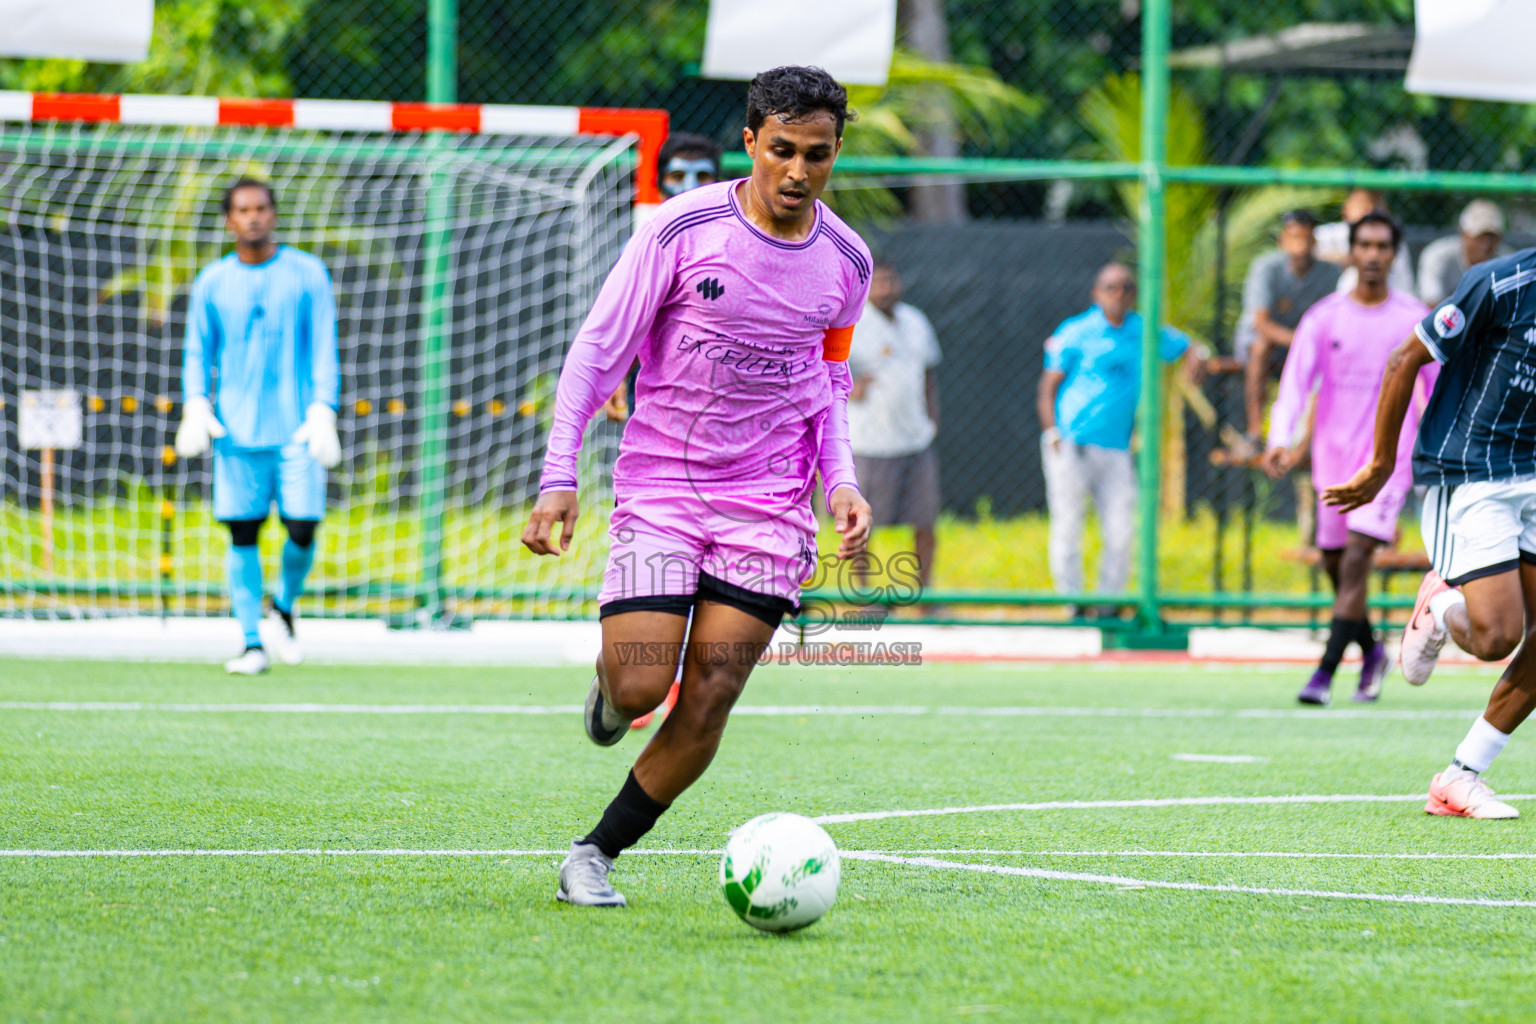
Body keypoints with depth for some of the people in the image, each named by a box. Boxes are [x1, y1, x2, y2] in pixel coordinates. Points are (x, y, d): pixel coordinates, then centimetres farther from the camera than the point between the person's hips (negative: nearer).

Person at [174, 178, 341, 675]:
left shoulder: (307, 274, 5)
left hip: (296, 429, -1)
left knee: (302, 530, -7)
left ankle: (284, 607, 22)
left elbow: (323, 350, 3)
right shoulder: (212, 282, 10)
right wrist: (196, 406, -4)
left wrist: (322, 412, -8)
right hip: (236, 429, 1)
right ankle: (251, 641, 6)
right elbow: (197, 353, 12)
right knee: (242, 534, -1)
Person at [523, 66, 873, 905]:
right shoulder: (684, 228, -10)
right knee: (639, 687, -13)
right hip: (659, 483, -2)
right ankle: (610, 684, 25)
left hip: (769, 506, 2)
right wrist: (560, 477, -11)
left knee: (707, 700, -7)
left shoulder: (845, 262, 2)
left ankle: (598, 853, 8)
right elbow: (597, 348, -5)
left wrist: (841, 482, 2)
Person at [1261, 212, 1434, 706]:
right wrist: (1281, 439, -22)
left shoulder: (1415, 319, 0)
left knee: (1355, 560, -17)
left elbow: (1439, 390, 8)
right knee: (1334, 564, 9)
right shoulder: (1323, 318, 2)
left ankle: (1325, 673, -20)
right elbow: (1295, 383, -6)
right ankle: (1370, 651, 35)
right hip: (1333, 458, 3)